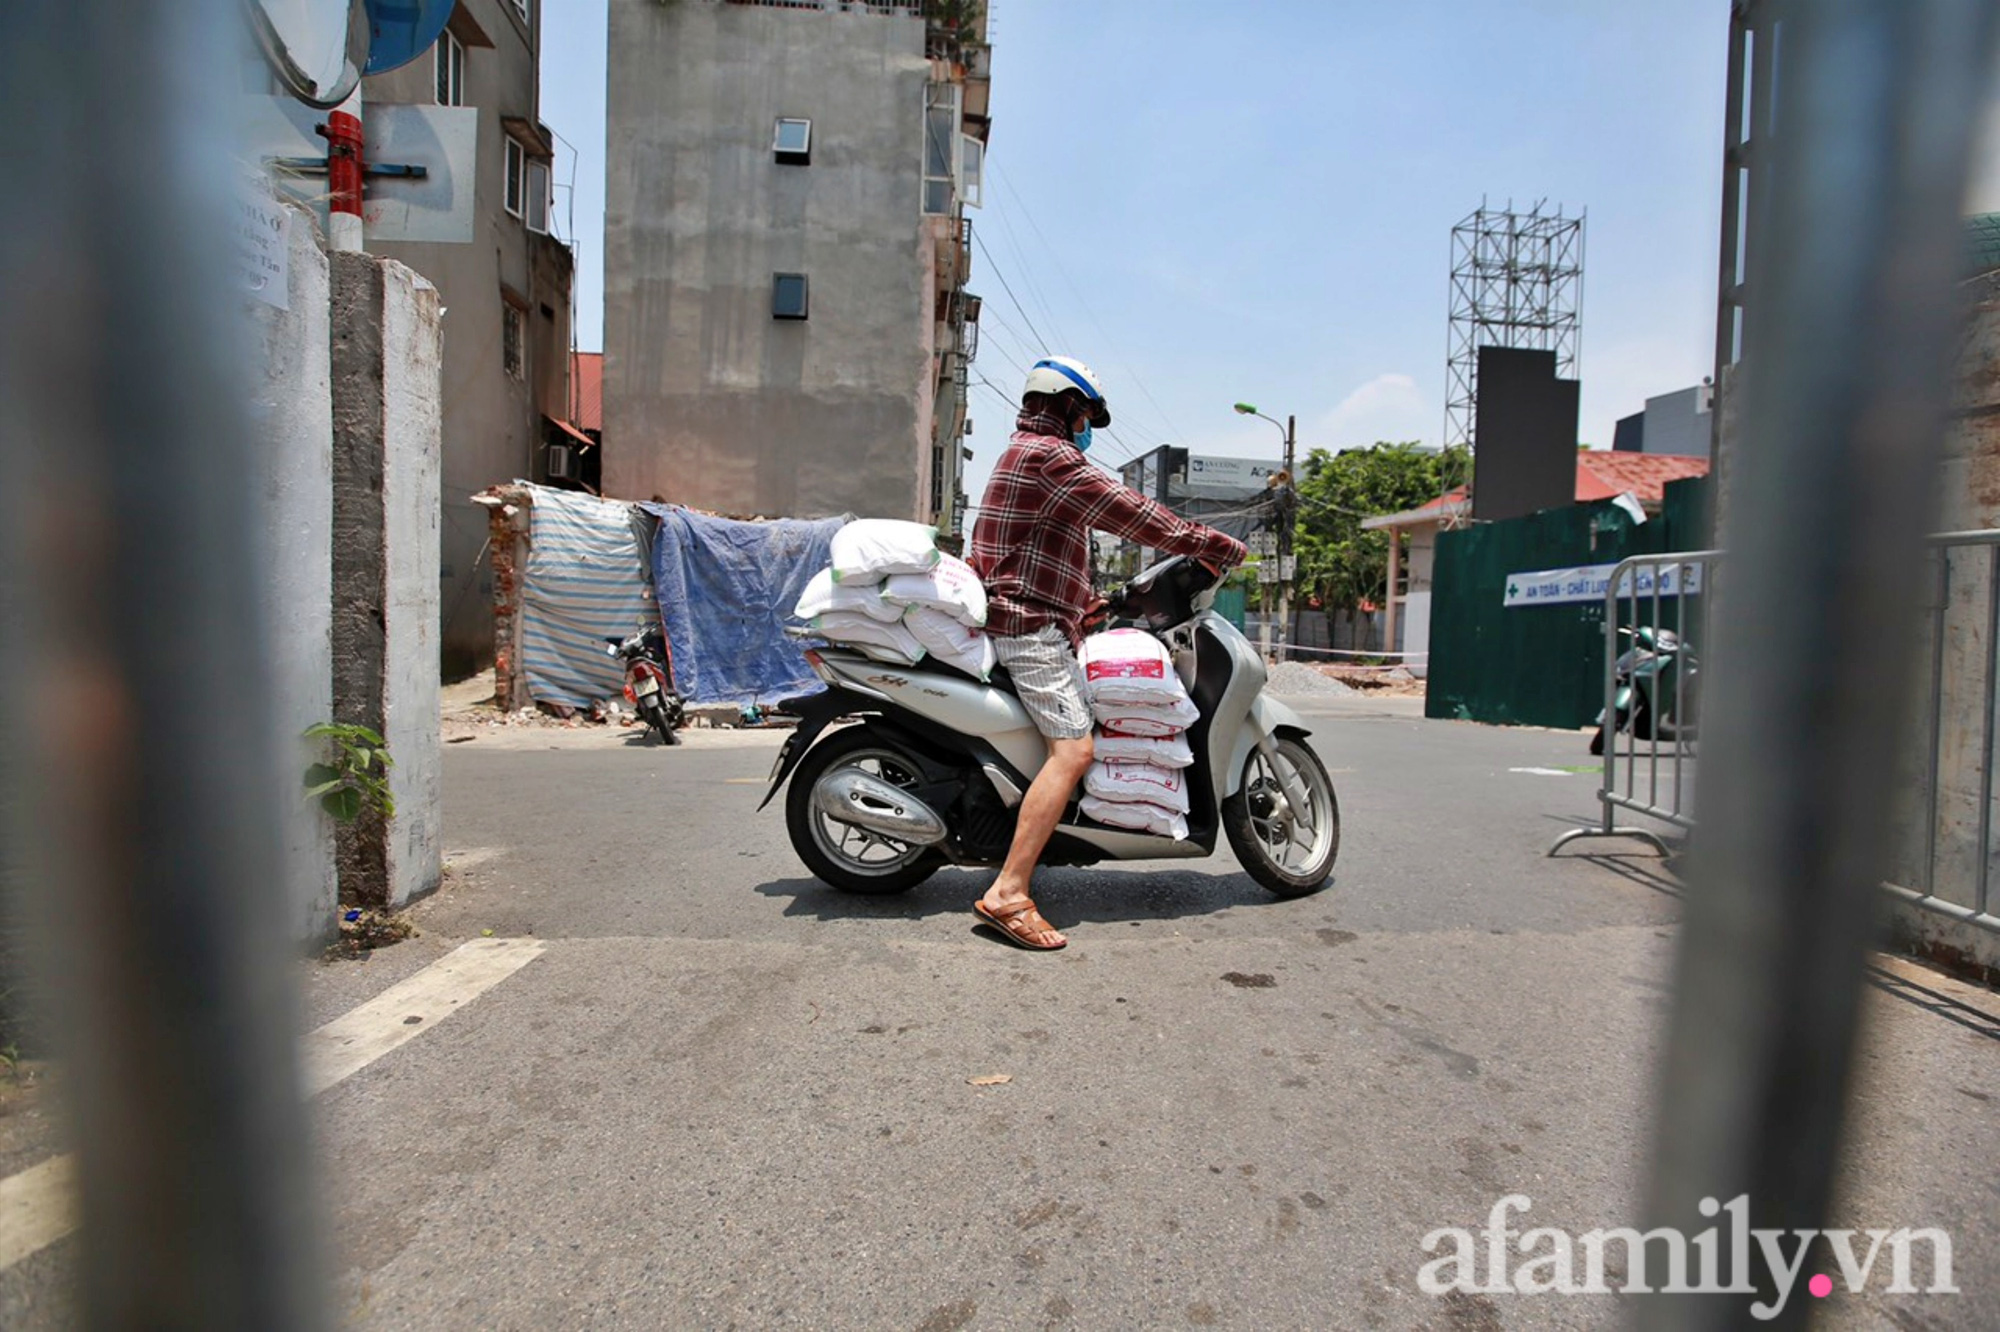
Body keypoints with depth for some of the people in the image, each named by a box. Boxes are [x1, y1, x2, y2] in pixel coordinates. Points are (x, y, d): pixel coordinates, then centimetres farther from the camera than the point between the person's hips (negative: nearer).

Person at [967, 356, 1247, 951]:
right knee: (1073, 750, -20)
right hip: (1033, 625, -11)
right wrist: (1212, 544, -8)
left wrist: (1082, 602, 25)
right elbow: (1128, 511, -14)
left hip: (1012, 616, 11)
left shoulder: (1020, 454, 26)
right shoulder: (1049, 455, -8)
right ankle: (1008, 893, -24)